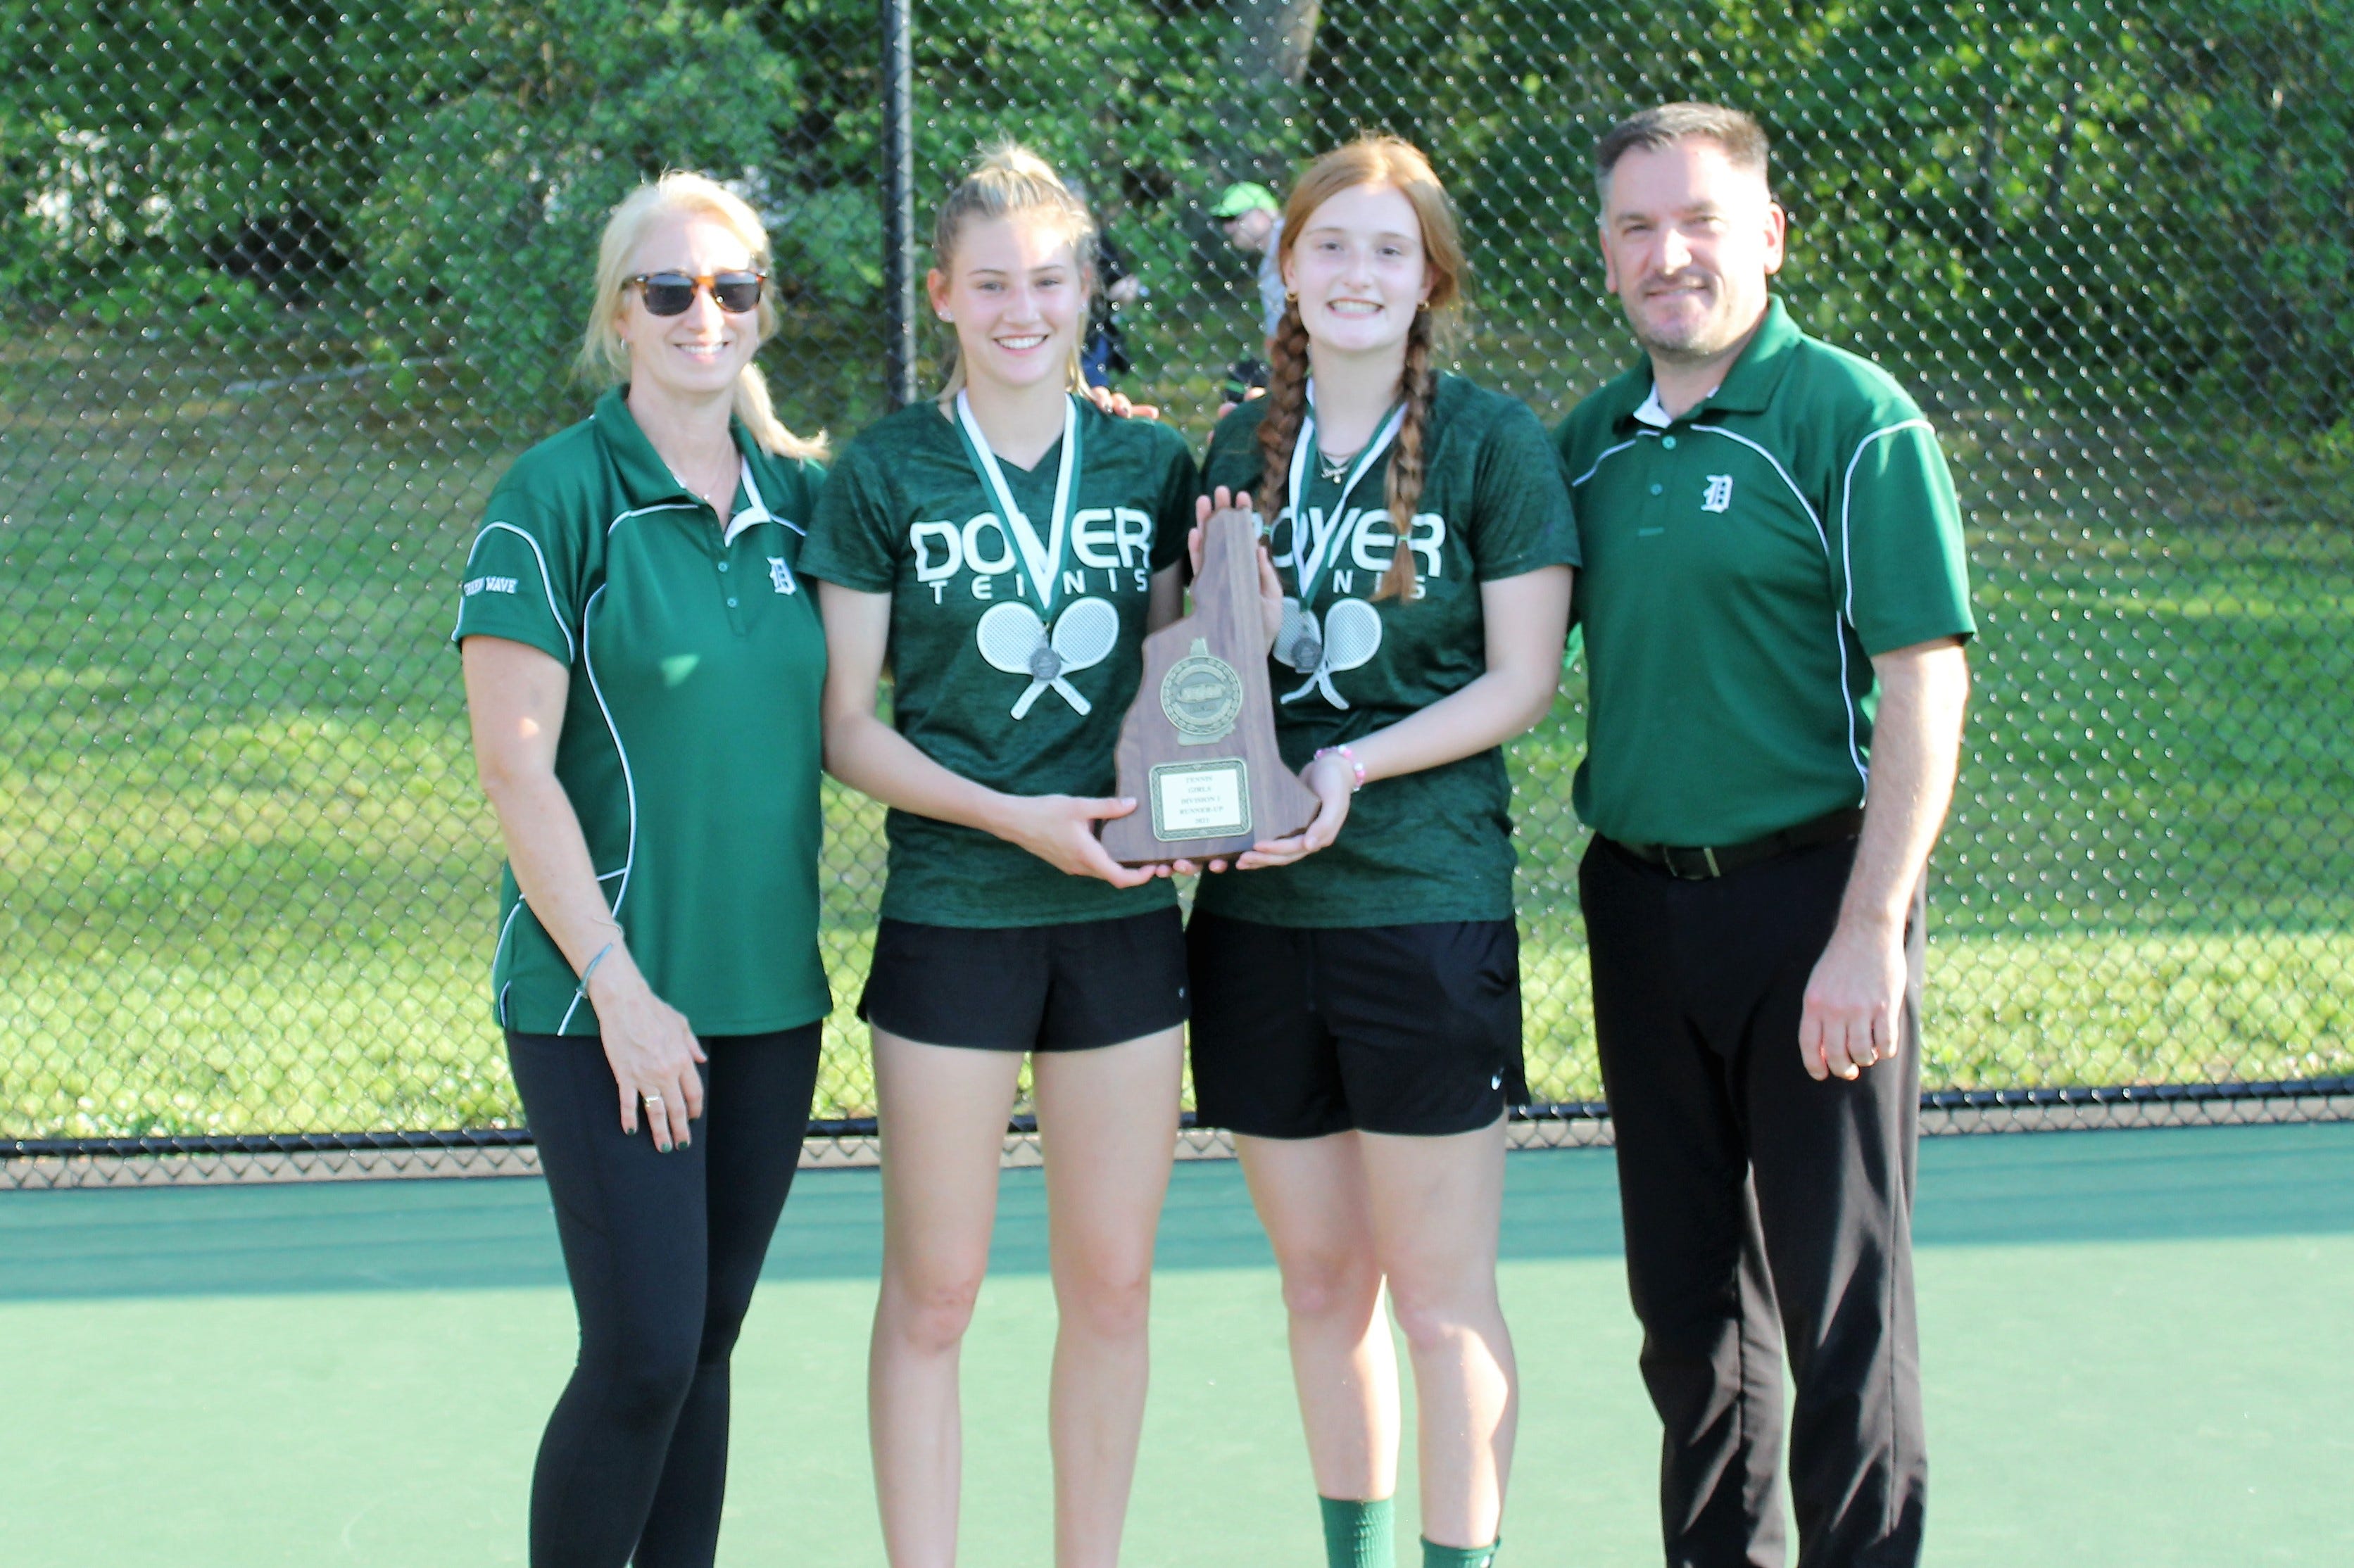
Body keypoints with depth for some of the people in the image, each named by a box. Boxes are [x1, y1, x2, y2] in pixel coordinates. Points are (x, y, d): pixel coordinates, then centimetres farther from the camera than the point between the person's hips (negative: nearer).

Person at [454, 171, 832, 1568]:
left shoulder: (802, 495, 9)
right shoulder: (559, 496, -8)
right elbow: (516, 768, -11)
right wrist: (619, 986, -14)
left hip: (768, 994, 5)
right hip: (607, 1004, -5)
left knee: (708, 1346, 10)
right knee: (642, 1353, -8)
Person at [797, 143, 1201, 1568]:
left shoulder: (1152, 466, 7)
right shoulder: (885, 475, -1)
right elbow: (846, 726, -2)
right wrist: (1016, 815, -14)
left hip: (1123, 916, 3)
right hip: (952, 917, -3)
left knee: (1113, 1287, 8)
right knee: (934, 1296, 3)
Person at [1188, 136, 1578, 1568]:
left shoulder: (1491, 440, -3)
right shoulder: (1240, 446, 11)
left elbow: (1522, 680, -6)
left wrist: (1356, 765, -17)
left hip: (1427, 905, -4)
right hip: (1256, 903, 4)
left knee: (1440, 1293, 0)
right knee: (1320, 1279, 12)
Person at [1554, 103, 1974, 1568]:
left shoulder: (1851, 419, -8)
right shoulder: (1592, 440, 10)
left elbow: (1925, 688, -14)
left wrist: (1869, 931, -19)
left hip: (1809, 897, -6)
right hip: (1639, 900, 6)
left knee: (1840, 1307, 1)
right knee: (1688, 1302, 14)